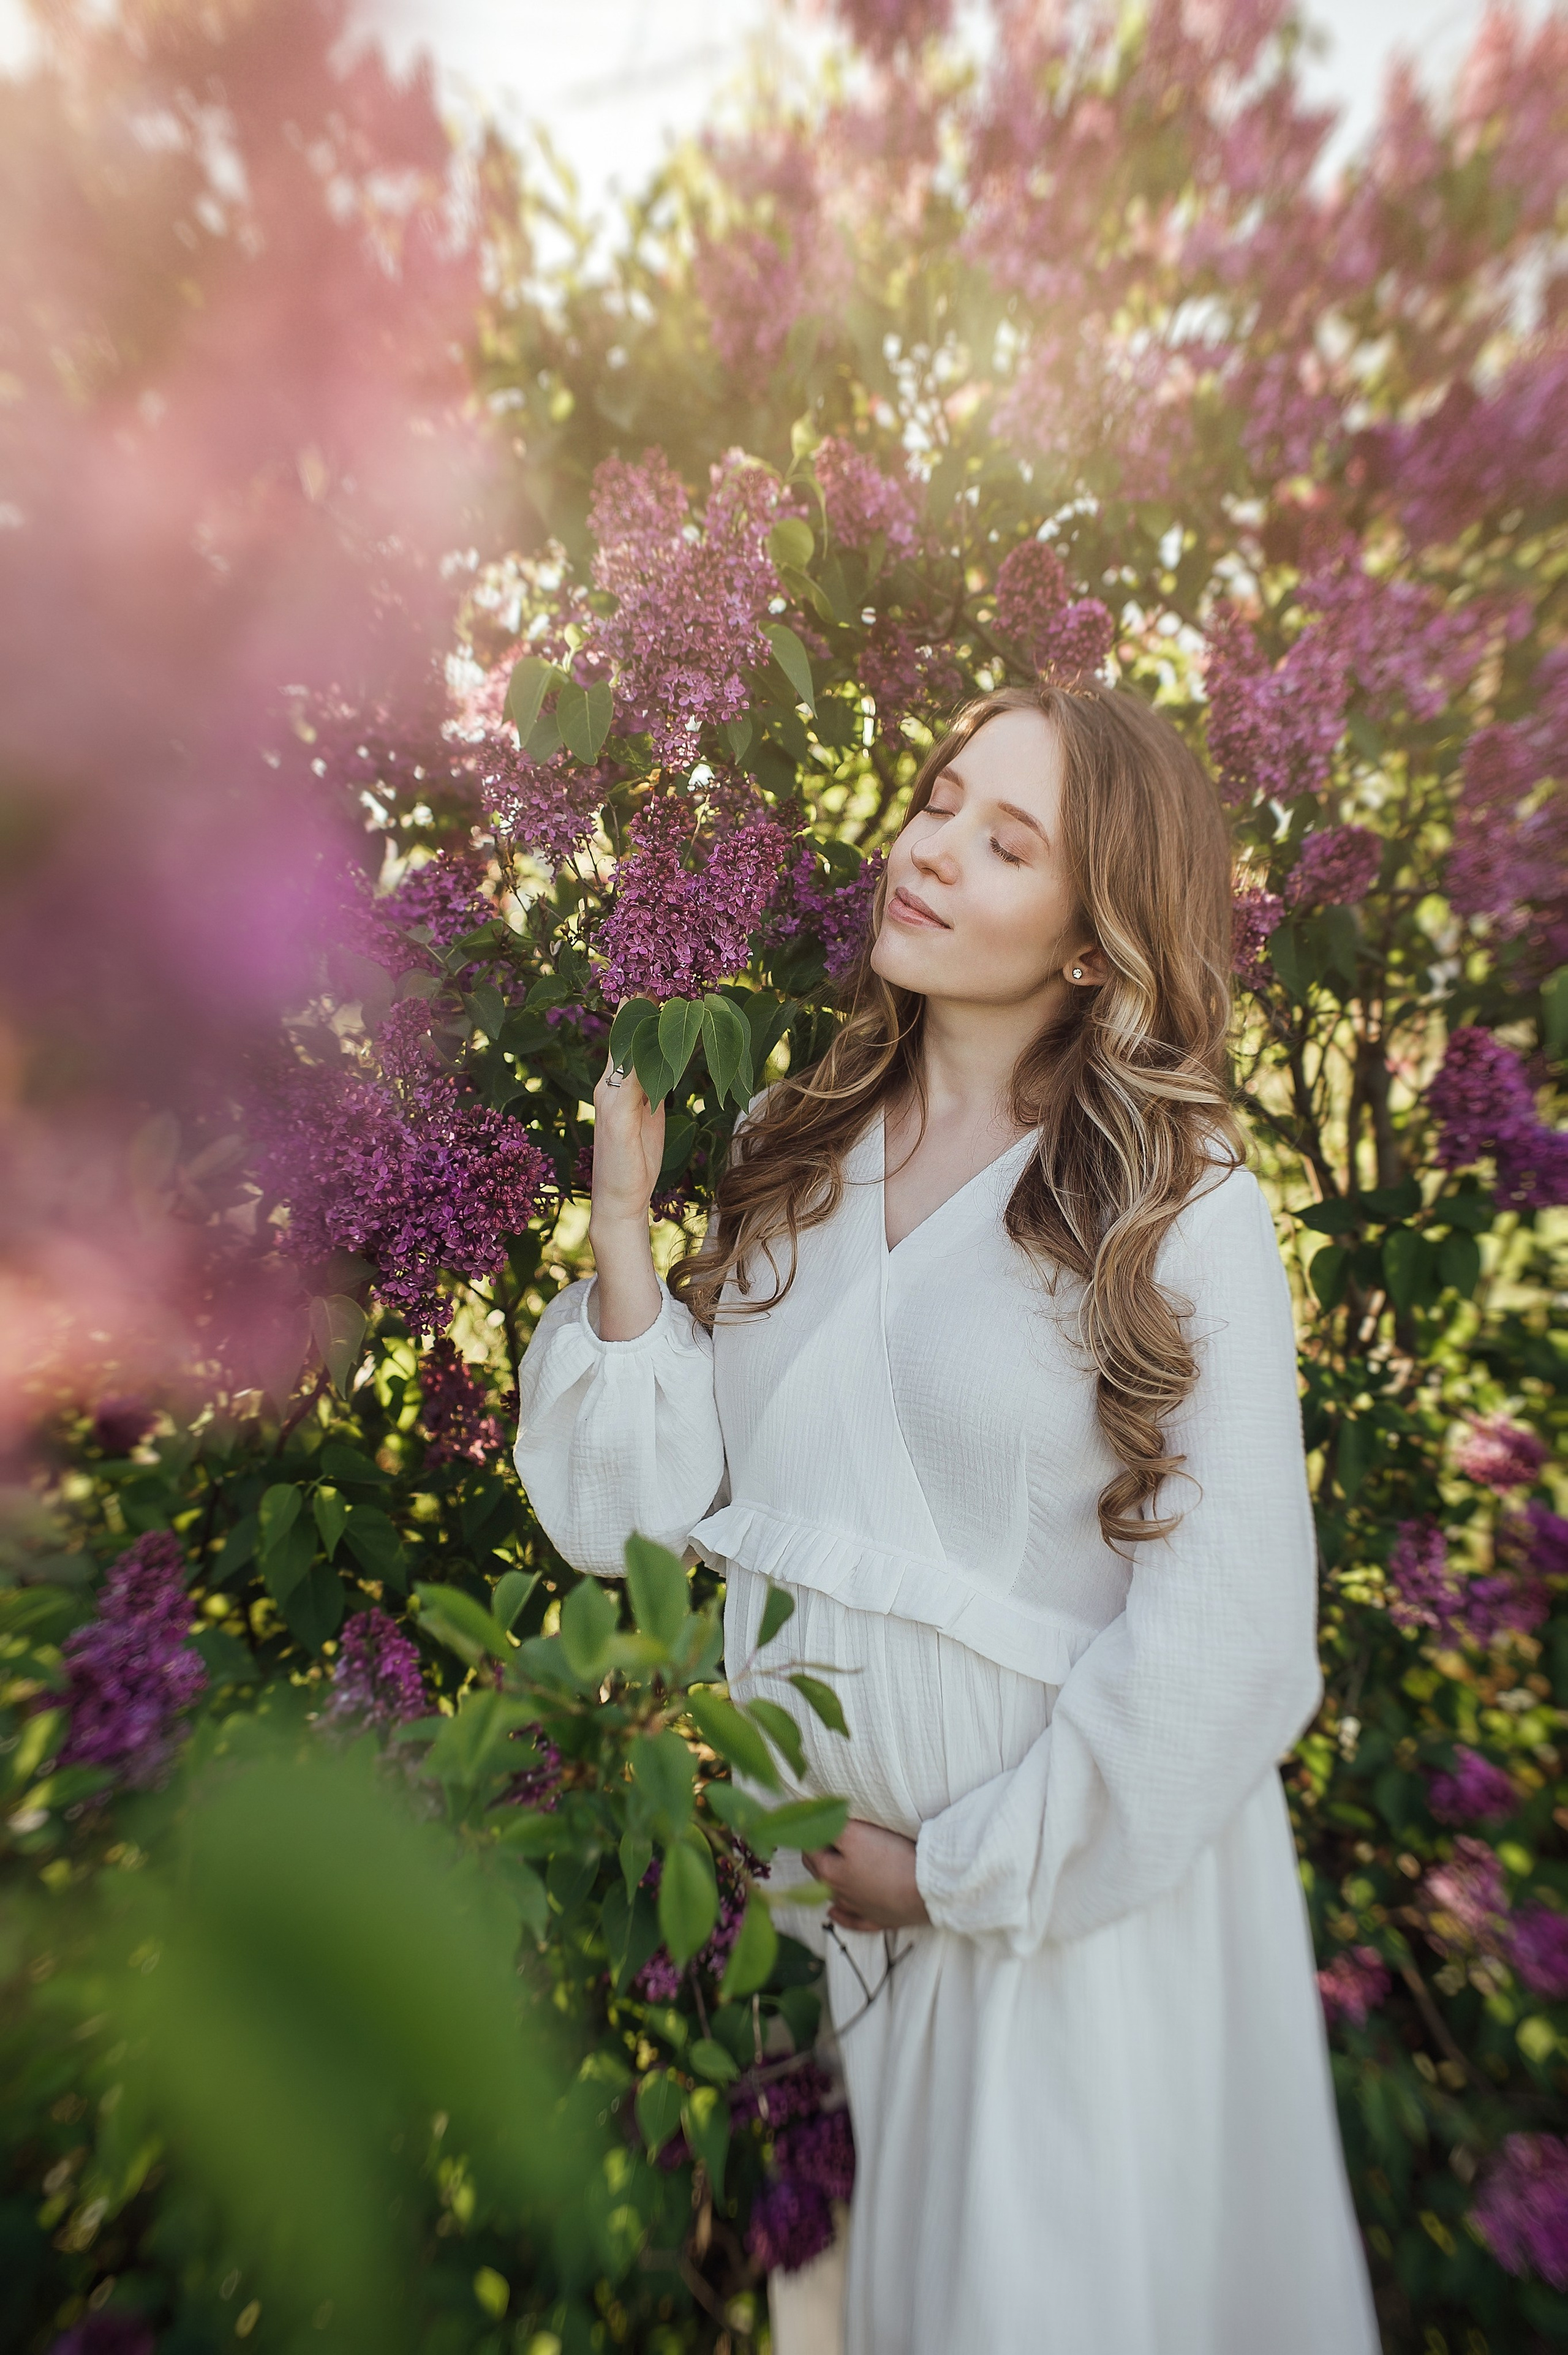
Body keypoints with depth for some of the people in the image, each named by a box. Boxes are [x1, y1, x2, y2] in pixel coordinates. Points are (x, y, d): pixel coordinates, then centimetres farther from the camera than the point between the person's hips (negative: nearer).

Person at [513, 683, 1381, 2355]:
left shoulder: (1187, 1212, -14)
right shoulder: (792, 1150, -2)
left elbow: (1222, 1635, -15)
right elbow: (668, 1501, -6)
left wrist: (961, 1869, -11)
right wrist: (621, 1216, -14)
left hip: (1064, 1884, -3)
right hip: (794, 1846, 4)